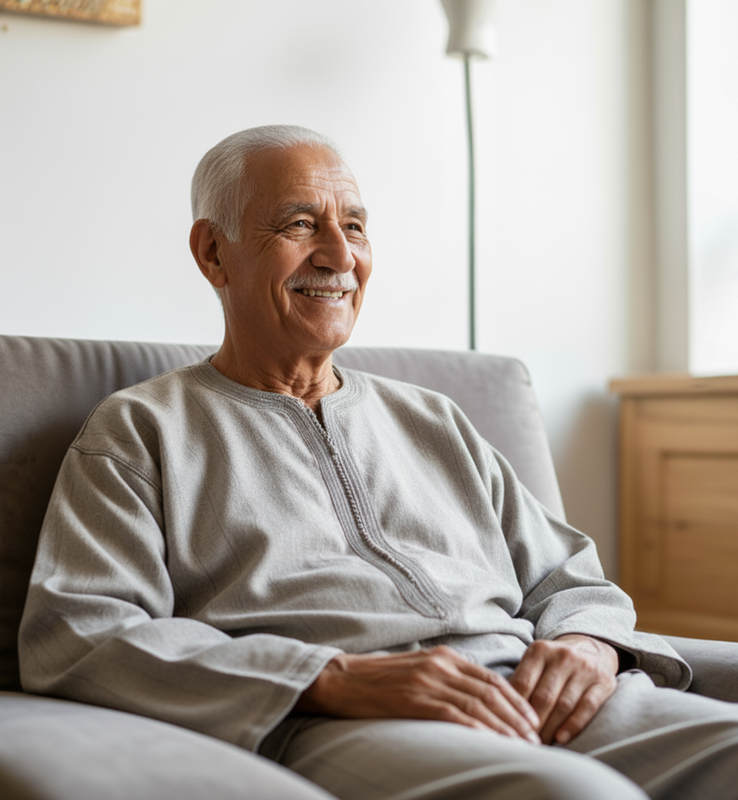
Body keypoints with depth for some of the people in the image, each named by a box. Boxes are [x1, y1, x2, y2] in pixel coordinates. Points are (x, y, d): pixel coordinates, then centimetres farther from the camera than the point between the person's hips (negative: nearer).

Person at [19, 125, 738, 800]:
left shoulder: (432, 421, 28)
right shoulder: (140, 431, 12)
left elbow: (570, 580, 25)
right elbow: (72, 635, -3)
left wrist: (587, 646, -2)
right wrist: (332, 679, -15)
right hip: (337, 731, -6)